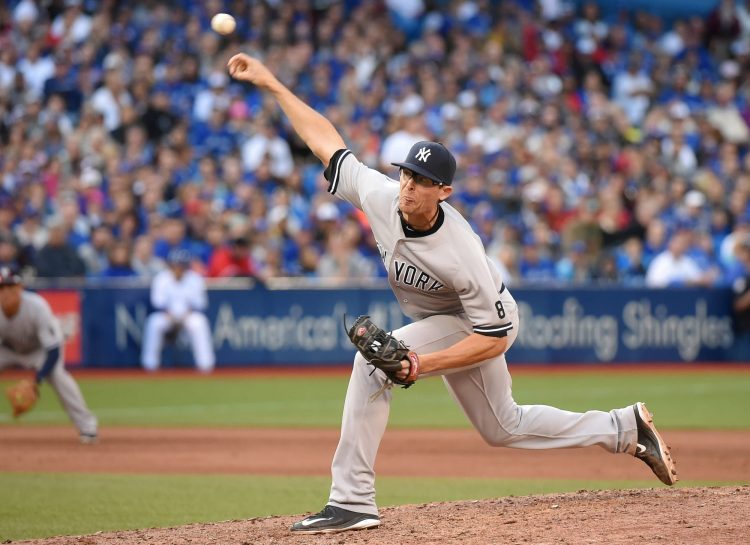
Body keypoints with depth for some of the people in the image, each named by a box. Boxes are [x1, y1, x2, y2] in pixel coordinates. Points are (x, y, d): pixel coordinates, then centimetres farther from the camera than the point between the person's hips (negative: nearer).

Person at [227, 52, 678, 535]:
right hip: (443, 322, 8)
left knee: (375, 360, -28)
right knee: (503, 427, 21)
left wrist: (422, 364, -38)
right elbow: (328, 143, -10)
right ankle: (627, 428, 35)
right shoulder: (379, 196, -23)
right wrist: (272, 84, -12)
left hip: (478, 326, -8)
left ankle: (353, 501, -26)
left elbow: (494, 338, -31)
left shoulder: (460, 254, -38)